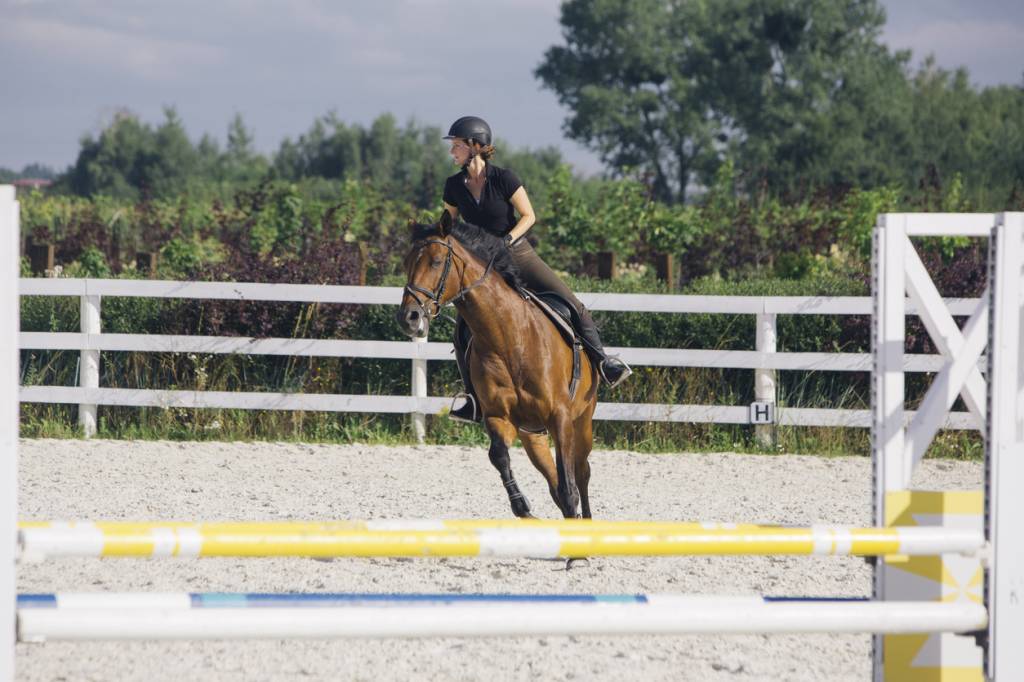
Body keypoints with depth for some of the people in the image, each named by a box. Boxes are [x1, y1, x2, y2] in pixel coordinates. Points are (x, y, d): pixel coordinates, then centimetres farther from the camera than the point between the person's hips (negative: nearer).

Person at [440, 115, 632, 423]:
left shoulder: (503, 179, -13)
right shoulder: (454, 187, -2)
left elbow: (528, 216, -7)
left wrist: (507, 239, -21)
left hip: (518, 255, -3)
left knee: (570, 303, -13)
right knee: (463, 335, -7)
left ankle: (601, 359, 0)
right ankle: (475, 402, 3)